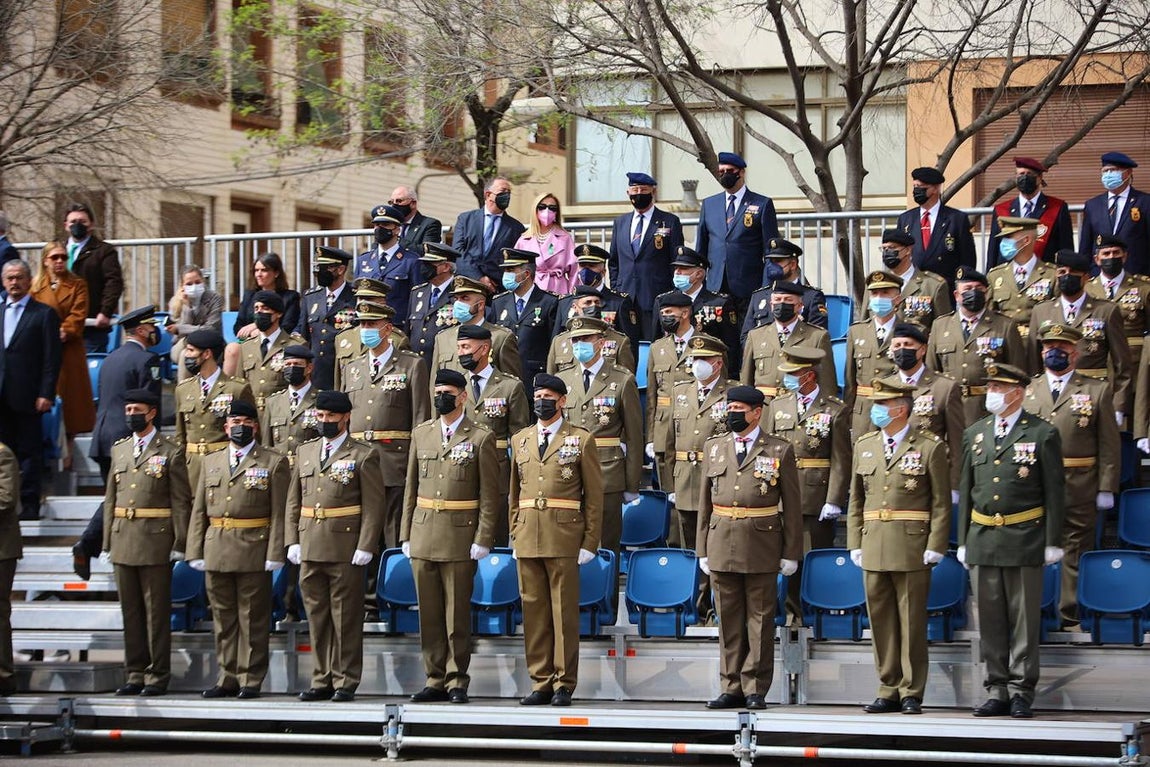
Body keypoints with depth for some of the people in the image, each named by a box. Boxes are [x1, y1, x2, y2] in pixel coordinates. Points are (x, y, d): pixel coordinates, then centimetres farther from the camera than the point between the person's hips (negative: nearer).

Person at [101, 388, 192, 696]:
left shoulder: (171, 451, -1)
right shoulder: (119, 449, 15)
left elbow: (181, 501, -4)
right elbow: (111, 498, 17)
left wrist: (179, 543, -10)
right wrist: (107, 542, 12)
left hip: (156, 542, -5)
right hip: (124, 541, 5)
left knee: (157, 611, -1)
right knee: (130, 611, 8)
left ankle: (158, 676, 3)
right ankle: (135, 674, 14)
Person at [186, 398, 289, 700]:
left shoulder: (274, 462, 2)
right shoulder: (211, 462, 15)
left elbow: (279, 513, -4)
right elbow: (199, 511, 14)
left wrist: (275, 554, -11)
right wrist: (195, 552, 6)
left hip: (254, 552, -4)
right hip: (217, 551, 4)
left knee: (253, 618, -1)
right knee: (223, 617, 8)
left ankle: (251, 680, 5)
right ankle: (228, 677, 15)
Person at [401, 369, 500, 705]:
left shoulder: (481, 438, -1)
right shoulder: (421, 434, 12)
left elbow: (490, 494, -3)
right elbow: (411, 487, 15)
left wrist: (483, 539, -9)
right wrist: (406, 535, 10)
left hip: (460, 538, -4)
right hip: (423, 535, 4)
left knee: (457, 614, 0)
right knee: (429, 613, 6)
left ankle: (457, 681, 7)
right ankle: (435, 680, 13)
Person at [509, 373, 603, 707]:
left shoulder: (582, 440, 2)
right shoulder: (520, 439, 15)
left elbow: (594, 495, 1)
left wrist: (590, 542, -4)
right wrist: (514, 535, 11)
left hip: (564, 538, -4)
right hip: (528, 538, 4)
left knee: (564, 612, -2)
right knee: (534, 611, 5)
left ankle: (564, 684, 4)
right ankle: (541, 682, 11)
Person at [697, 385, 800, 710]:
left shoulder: (780, 451, 1)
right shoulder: (714, 448, 12)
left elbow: (792, 505, 1)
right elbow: (705, 503, 14)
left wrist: (790, 553, -3)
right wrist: (703, 549, 10)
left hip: (762, 547, -3)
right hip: (722, 545, 3)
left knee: (760, 619, 1)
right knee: (729, 620, 6)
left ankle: (756, 689, 7)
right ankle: (732, 688, 12)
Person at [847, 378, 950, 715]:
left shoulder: (930, 447, -2)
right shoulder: (864, 445, 12)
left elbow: (941, 503, -3)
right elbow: (856, 500, 15)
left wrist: (935, 547, -9)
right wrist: (855, 543, 8)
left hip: (912, 550, -5)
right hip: (873, 548, 5)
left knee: (912, 622, 0)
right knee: (881, 621, 7)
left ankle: (912, 693, 6)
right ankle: (889, 691, 14)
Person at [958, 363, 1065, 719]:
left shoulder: (1043, 434, -1)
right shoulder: (974, 434, 12)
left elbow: (1055, 492, -1)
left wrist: (1053, 542, -6)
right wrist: (963, 540, 11)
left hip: (1025, 539, -4)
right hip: (983, 539, 4)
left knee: (1024, 620, -1)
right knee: (990, 619, 6)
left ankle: (1021, 692, 4)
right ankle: (997, 692, 12)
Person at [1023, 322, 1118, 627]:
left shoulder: (1097, 390, 5)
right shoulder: (1027, 390, 11)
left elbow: (1109, 445, 3)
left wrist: (1106, 489, -4)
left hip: (1079, 488, -2)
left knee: (1075, 551, 2)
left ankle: (1070, 611, 9)